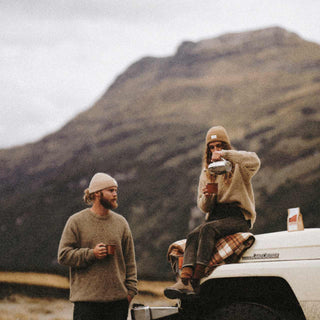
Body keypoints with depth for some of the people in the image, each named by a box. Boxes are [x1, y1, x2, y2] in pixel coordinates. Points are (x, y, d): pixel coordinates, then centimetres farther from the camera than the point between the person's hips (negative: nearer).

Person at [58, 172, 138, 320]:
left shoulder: (121, 223, 11)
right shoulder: (76, 221, 0)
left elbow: (129, 260, 13)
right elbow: (63, 255, -3)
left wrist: (130, 290, 5)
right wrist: (91, 254, -16)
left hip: (118, 298, 4)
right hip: (86, 299, -4)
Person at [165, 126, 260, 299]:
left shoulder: (237, 167, 3)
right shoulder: (206, 173, 18)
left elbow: (254, 161, -23)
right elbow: (204, 207, 15)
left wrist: (225, 154, -27)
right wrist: (206, 196, -10)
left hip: (239, 216, -5)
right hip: (215, 216, 5)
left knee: (207, 229, -33)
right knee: (193, 236, -26)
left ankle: (195, 281, -38)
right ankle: (184, 281, -43)